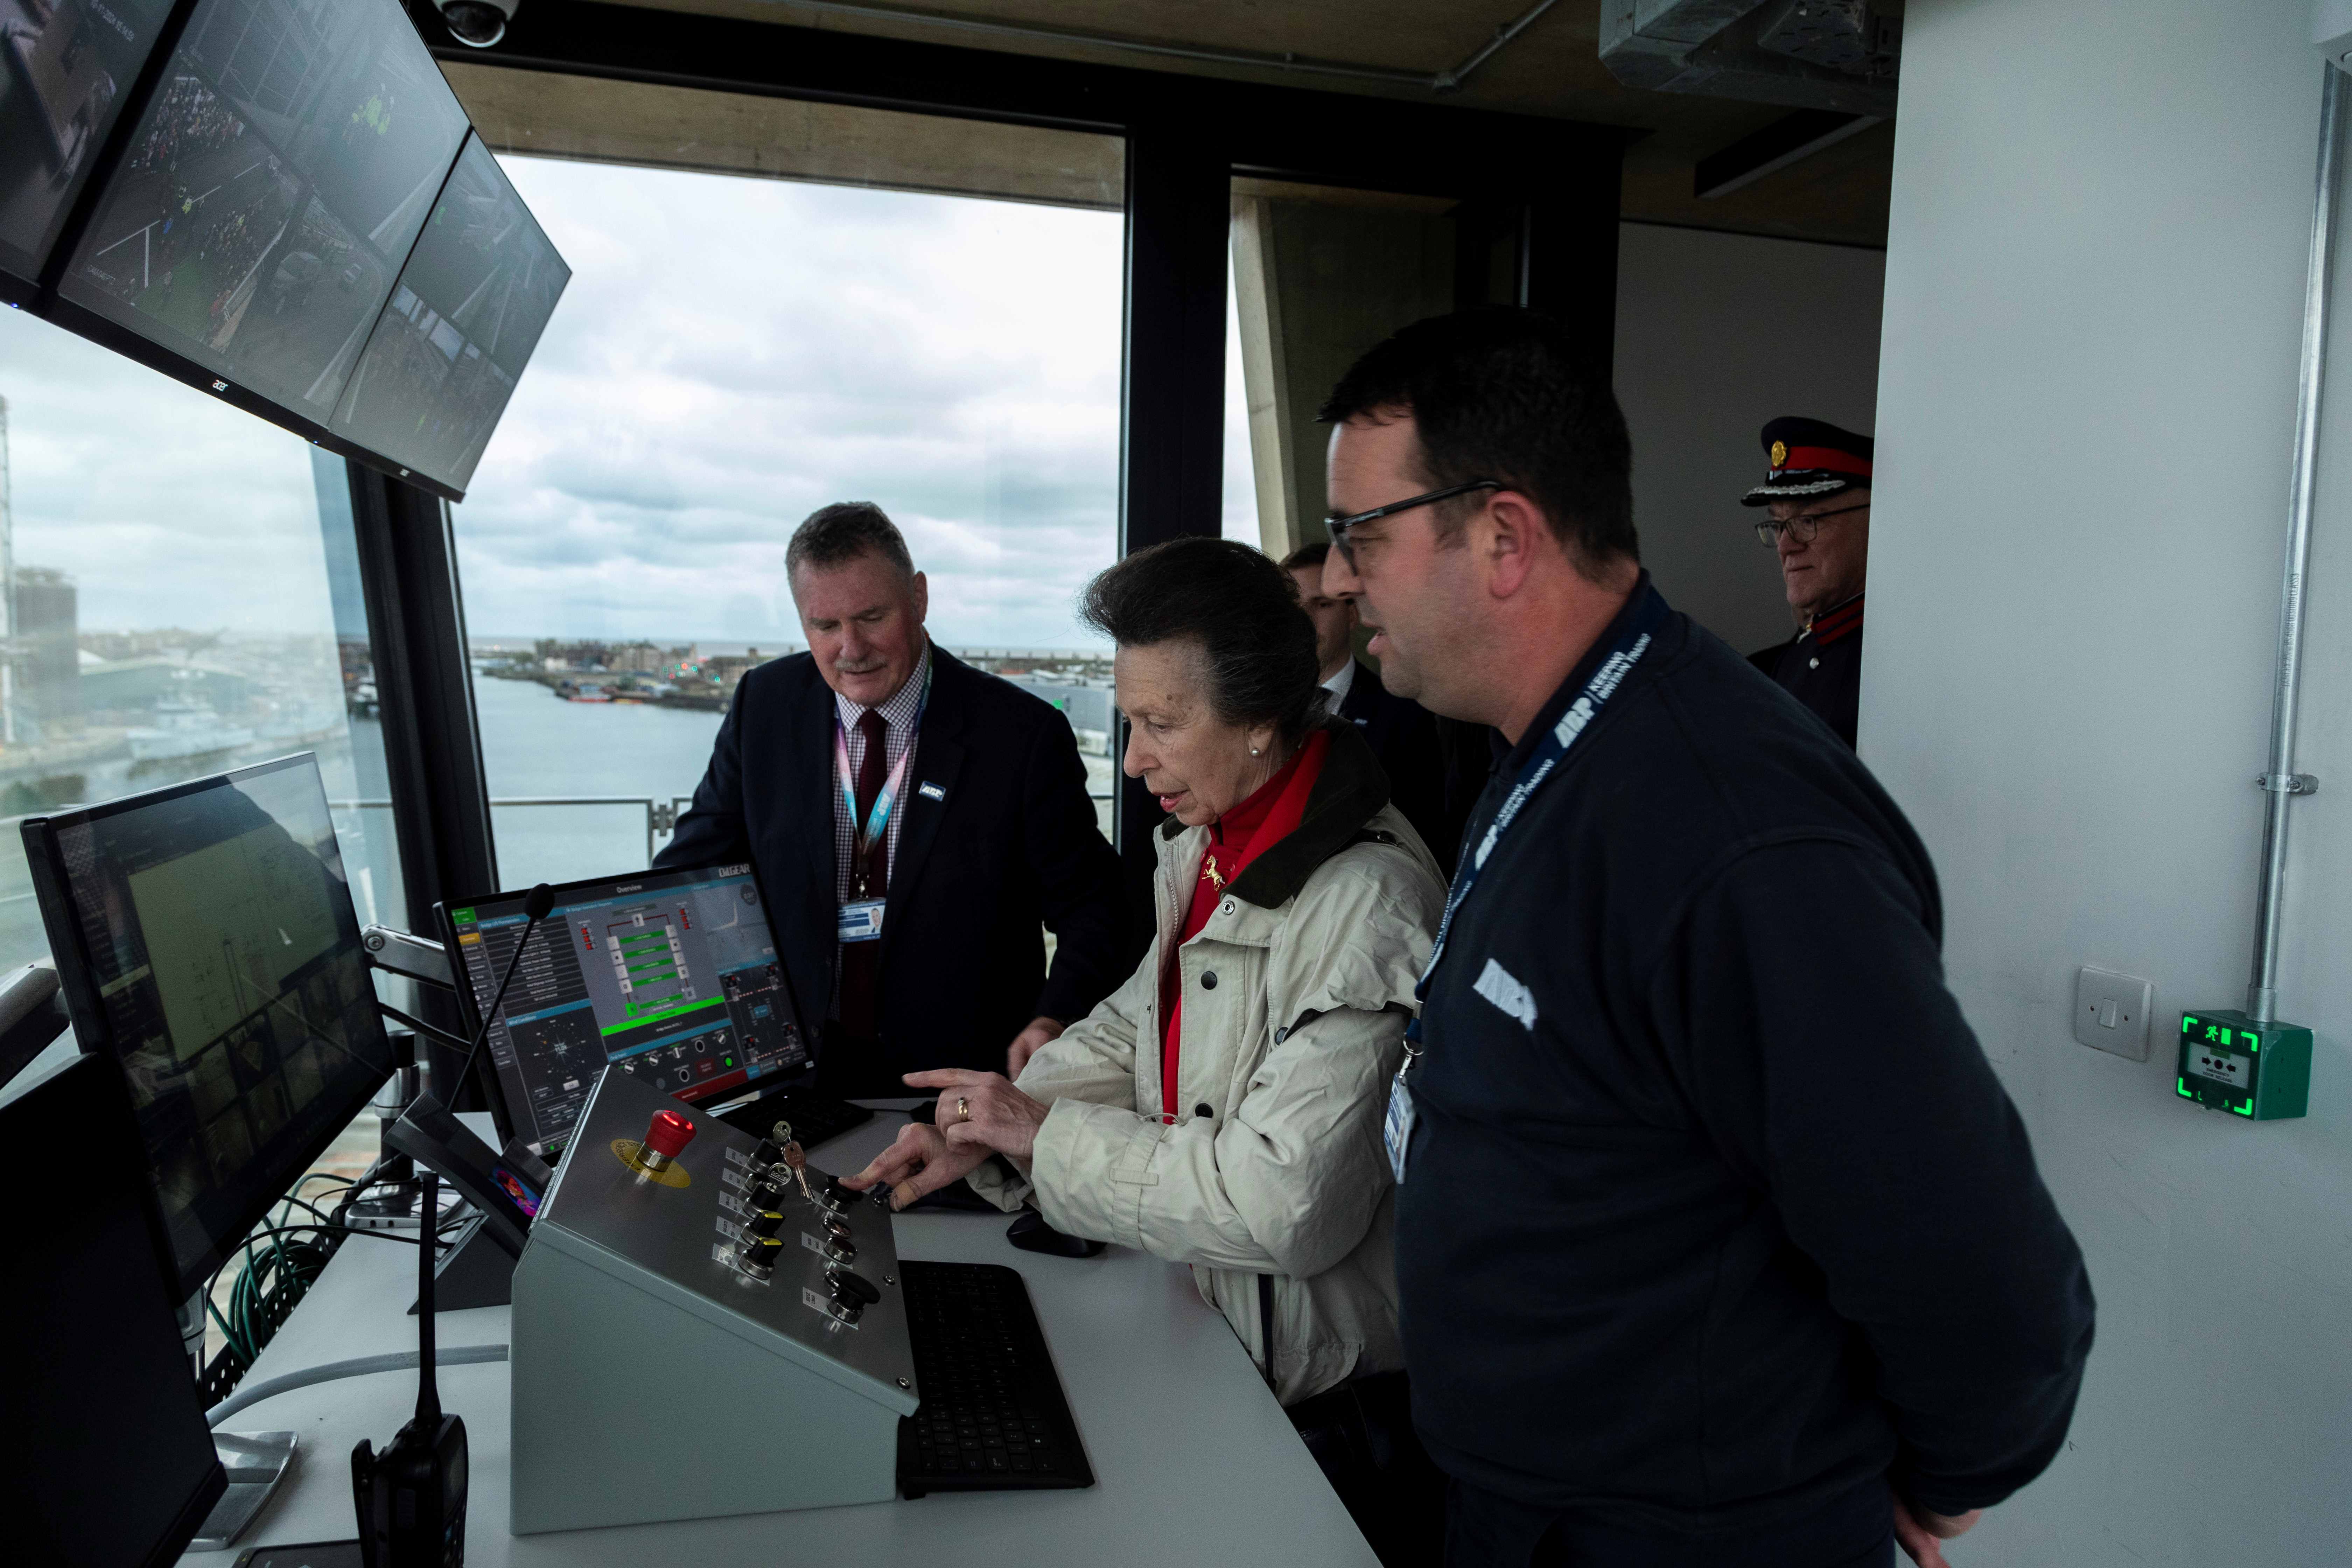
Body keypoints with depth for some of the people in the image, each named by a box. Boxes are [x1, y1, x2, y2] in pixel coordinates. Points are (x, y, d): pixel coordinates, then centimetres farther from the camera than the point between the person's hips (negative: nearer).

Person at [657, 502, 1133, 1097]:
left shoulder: (1022, 734, -6)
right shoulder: (764, 706, 5)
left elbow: (1093, 909, -3)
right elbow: (688, 870, 11)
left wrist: (1054, 1023, -22)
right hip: (796, 1068, 3)